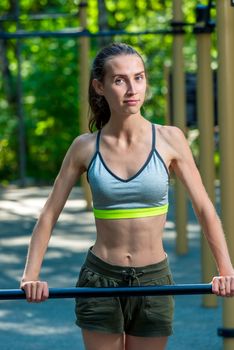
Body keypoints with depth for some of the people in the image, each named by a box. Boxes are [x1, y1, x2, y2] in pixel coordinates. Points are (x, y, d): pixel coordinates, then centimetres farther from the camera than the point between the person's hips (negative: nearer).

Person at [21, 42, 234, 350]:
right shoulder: (85, 148, -2)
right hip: (100, 279, 0)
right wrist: (31, 275, -8)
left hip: (154, 279, 0)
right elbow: (49, 214, 2)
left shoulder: (169, 140, -4)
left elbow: (204, 209, -1)